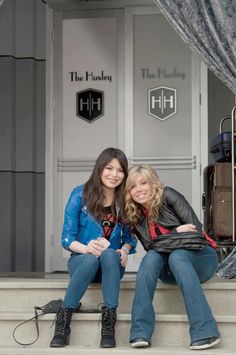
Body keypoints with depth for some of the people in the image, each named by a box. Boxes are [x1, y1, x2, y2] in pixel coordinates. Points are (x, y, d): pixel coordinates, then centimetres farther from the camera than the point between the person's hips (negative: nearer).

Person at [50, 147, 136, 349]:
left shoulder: (125, 200, 2)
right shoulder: (80, 195, -4)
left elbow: (129, 237, 8)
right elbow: (67, 237, -6)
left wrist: (124, 250, -16)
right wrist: (86, 248, -27)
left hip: (112, 264, 1)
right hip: (81, 260, -1)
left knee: (109, 254, -35)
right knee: (92, 258, -37)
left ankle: (109, 323, -39)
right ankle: (63, 320, -29)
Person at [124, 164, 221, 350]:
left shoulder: (168, 195, -7)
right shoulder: (136, 217, 4)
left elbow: (195, 227, -13)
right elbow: (151, 248, -3)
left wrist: (171, 238, -12)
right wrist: (177, 232, -13)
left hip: (198, 256, -3)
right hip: (170, 271, 3)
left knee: (176, 257, -34)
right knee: (150, 258, -27)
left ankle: (205, 332, -44)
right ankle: (141, 333, -37)